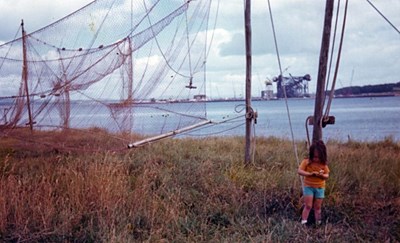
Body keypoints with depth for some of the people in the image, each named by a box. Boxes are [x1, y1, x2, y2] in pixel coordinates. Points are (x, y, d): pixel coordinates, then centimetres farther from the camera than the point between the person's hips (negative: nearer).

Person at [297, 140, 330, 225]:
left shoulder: (323, 164, -4)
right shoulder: (306, 162, -12)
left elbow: (327, 175, 1)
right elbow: (299, 171, -18)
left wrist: (322, 175, -23)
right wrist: (310, 174, -30)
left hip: (320, 187, 2)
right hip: (308, 186, -2)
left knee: (317, 207, 10)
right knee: (308, 206, -5)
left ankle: (318, 223, 17)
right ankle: (303, 223, 1)